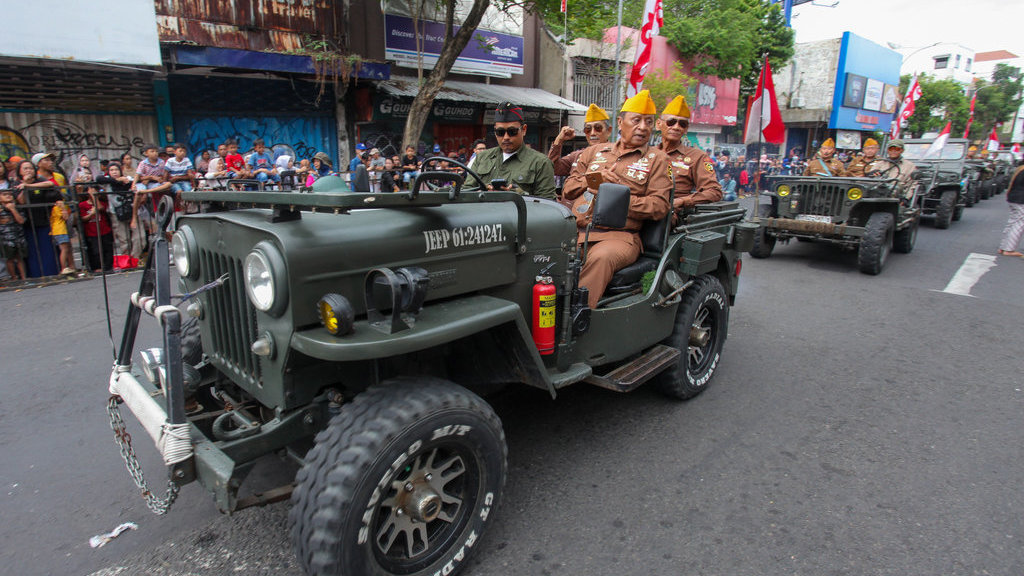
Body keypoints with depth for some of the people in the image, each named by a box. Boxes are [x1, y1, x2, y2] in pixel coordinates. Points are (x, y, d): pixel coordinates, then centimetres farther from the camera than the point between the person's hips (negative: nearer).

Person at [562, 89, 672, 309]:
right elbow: (568, 189, 21)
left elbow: (659, 206, 1)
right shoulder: (595, 151, 25)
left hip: (619, 236, -3)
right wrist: (594, 178, 3)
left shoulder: (658, 159, 14)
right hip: (577, 231, 4)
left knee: (601, 257, -38)